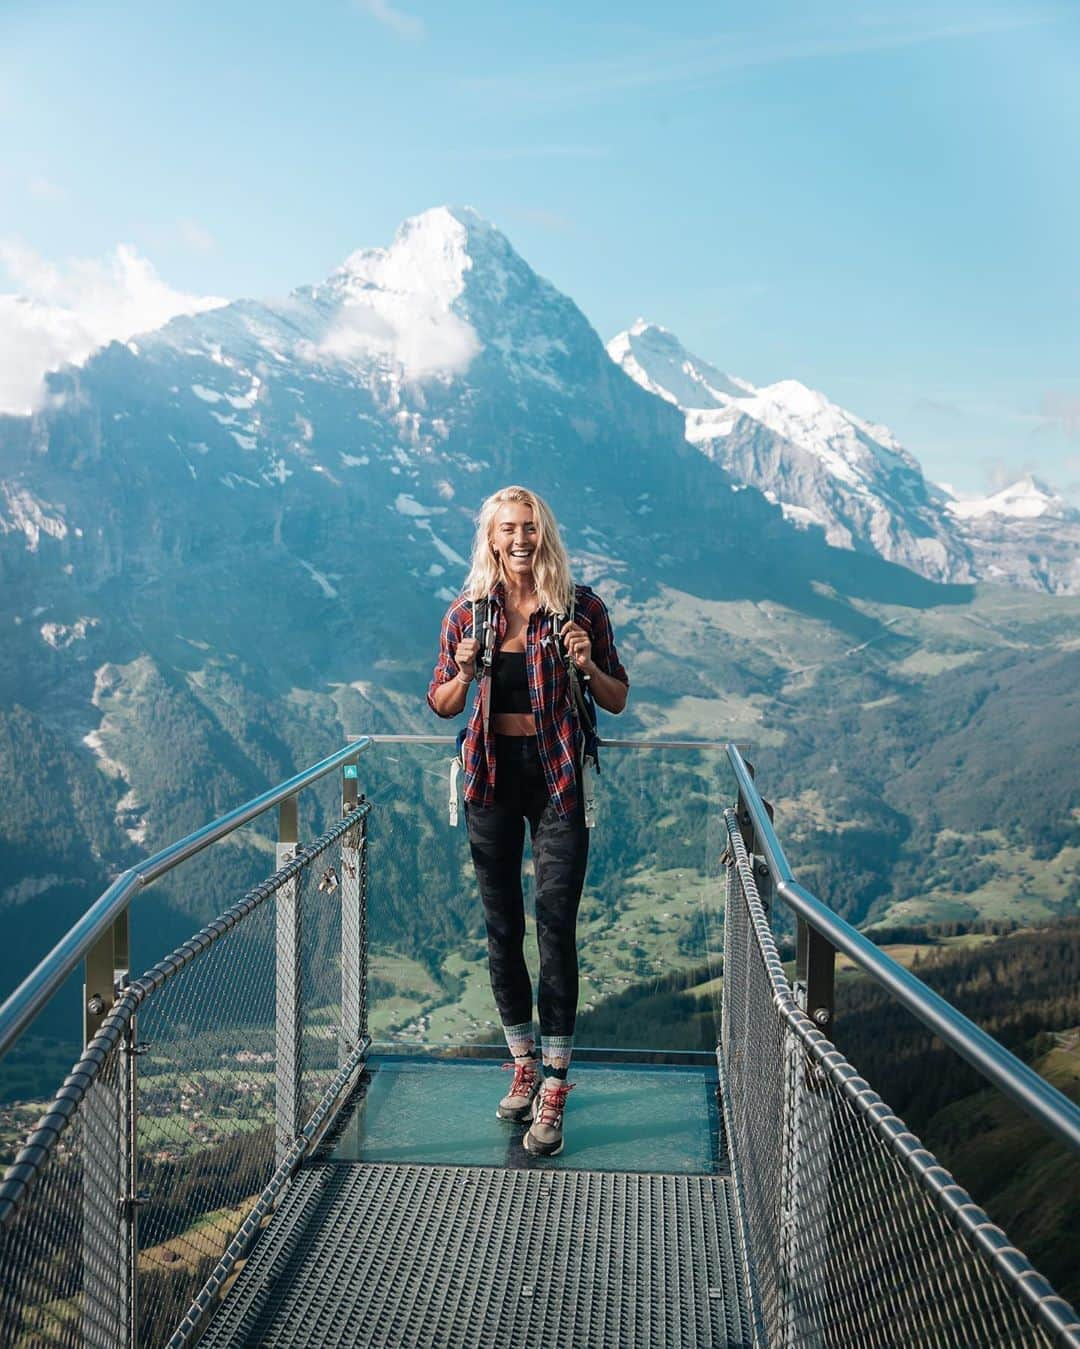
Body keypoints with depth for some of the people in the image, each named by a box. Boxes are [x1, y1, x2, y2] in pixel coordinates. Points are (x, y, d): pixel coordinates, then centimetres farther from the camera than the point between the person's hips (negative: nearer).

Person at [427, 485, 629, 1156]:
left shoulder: (581, 607, -4)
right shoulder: (468, 612, 1)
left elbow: (618, 702, 3)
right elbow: (441, 705, 9)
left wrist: (588, 665, -17)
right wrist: (464, 672, -12)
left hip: (557, 779, -2)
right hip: (493, 778, 3)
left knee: (556, 930, -5)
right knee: (503, 929, 10)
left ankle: (554, 1091, 3)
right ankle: (524, 1066, 28)